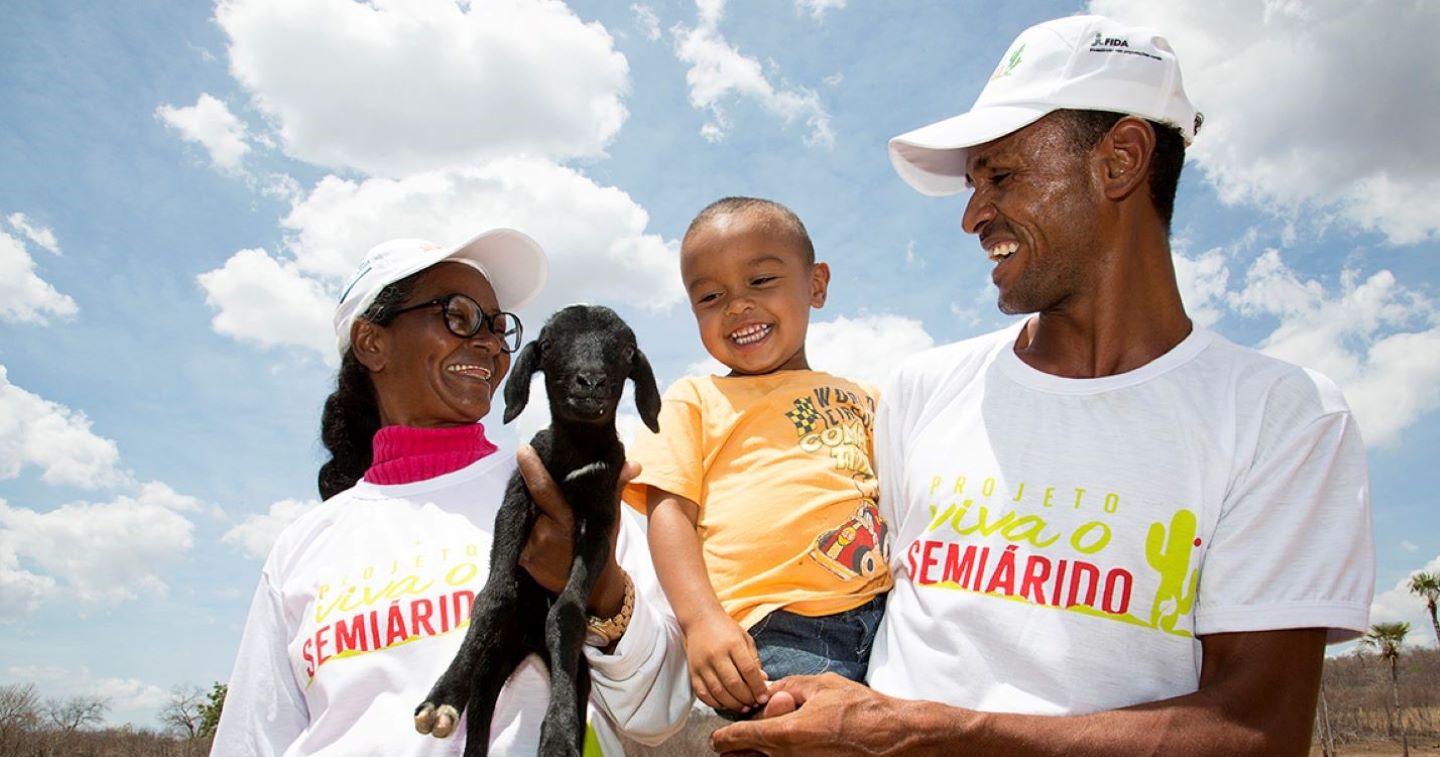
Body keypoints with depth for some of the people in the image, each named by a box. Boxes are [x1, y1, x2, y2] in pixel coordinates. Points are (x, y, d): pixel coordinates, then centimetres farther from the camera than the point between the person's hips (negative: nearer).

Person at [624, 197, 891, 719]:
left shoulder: (863, 400, 26)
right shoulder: (693, 400, 17)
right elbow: (669, 510, 5)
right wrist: (702, 620, -12)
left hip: (887, 613, 4)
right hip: (773, 633, -4)